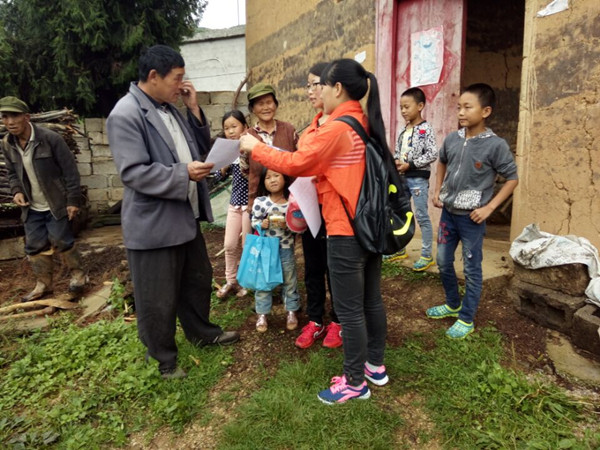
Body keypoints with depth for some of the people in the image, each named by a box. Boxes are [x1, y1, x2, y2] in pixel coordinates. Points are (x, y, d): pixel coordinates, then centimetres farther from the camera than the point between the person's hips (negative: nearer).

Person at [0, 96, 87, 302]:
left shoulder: (51, 138, -17)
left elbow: (70, 171, -15)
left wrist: (73, 200, -16)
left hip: (56, 204, -6)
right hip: (31, 207, 6)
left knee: (61, 242, -1)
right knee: (35, 246, 10)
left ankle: (78, 274, 21)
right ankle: (43, 284, 24)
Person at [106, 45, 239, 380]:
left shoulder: (170, 109, 10)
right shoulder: (126, 115, -17)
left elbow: (200, 148, 12)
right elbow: (134, 173, -23)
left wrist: (194, 109, 0)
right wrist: (184, 174, -26)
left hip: (186, 215, 9)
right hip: (153, 223, -9)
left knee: (199, 279, 23)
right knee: (158, 299, 7)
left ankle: (202, 331, 45)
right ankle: (164, 359, 28)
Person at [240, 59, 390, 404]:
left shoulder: (336, 128, -18)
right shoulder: (366, 124, 8)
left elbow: (295, 164, -14)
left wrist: (255, 147, -2)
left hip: (346, 232, -9)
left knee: (349, 310, 4)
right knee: (371, 299, 19)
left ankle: (355, 383, 19)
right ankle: (375, 365, 35)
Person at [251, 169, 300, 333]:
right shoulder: (260, 201, -7)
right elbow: (254, 222, -1)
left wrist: (287, 225, -22)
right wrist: (261, 225, -22)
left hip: (286, 248, 1)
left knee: (290, 280, 12)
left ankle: (291, 312, 29)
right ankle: (262, 314, 23)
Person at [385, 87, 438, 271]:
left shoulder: (425, 129, -11)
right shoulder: (404, 130, 10)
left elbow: (432, 154, -16)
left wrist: (409, 165, -19)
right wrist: (395, 162, -5)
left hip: (418, 178, -8)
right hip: (403, 177, 8)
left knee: (422, 216, -2)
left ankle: (427, 255, 8)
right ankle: (399, 249, 29)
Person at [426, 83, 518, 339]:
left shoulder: (495, 145, -15)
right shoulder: (452, 139, -1)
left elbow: (512, 179, -6)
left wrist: (489, 207, -12)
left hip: (472, 218, -5)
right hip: (448, 213, 6)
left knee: (472, 269, 7)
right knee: (443, 262, 16)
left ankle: (466, 319, 23)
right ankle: (453, 304, 39)